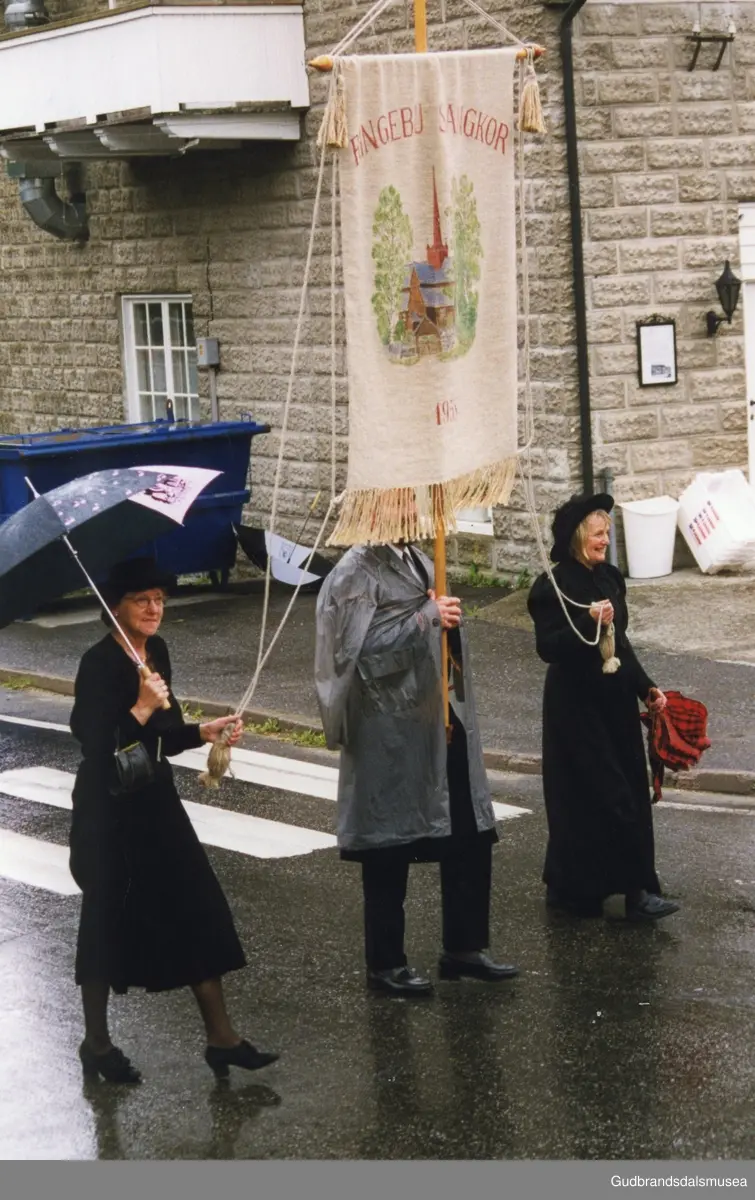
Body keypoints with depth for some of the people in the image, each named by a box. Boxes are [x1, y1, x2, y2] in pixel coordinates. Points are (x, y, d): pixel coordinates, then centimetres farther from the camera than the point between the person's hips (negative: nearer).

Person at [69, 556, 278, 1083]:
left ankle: (222, 1038, 11)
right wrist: (141, 709, -28)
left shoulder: (157, 653, 6)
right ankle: (96, 1043, 22)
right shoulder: (99, 664, -17)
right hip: (110, 812, -7)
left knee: (199, 912, 5)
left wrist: (203, 732, 0)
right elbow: (97, 745, -23)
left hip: (155, 802, 7)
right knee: (109, 922, 5)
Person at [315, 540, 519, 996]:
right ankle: (385, 963, 16)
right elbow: (358, 649, -22)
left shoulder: (419, 562, 13)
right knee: (390, 850, 3)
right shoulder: (356, 574, -12)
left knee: (471, 837, 11)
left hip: (443, 722, 8)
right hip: (391, 734, -8)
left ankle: (463, 946, 24)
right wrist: (426, 619, -20)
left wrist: (447, 617, 7)